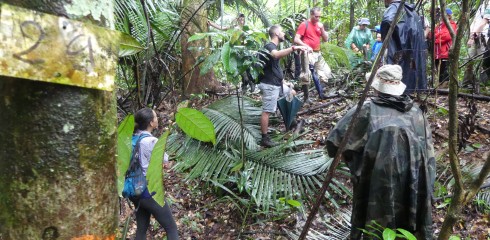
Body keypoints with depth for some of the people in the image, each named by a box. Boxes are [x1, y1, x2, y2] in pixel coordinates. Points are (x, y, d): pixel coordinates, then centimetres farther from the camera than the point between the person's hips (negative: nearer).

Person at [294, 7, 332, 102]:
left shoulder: (319, 25, 14)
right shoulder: (304, 24, -6)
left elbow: (326, 39, 11)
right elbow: (296, 39, -13)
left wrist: (322, 29, -3)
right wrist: (306, 46, -25)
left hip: (318, 53, 7)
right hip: (308, 53, -7)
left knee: (326, 73, 10)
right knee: (306, 76, -9)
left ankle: (321, 93, 21)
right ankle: (305, 97, 1)